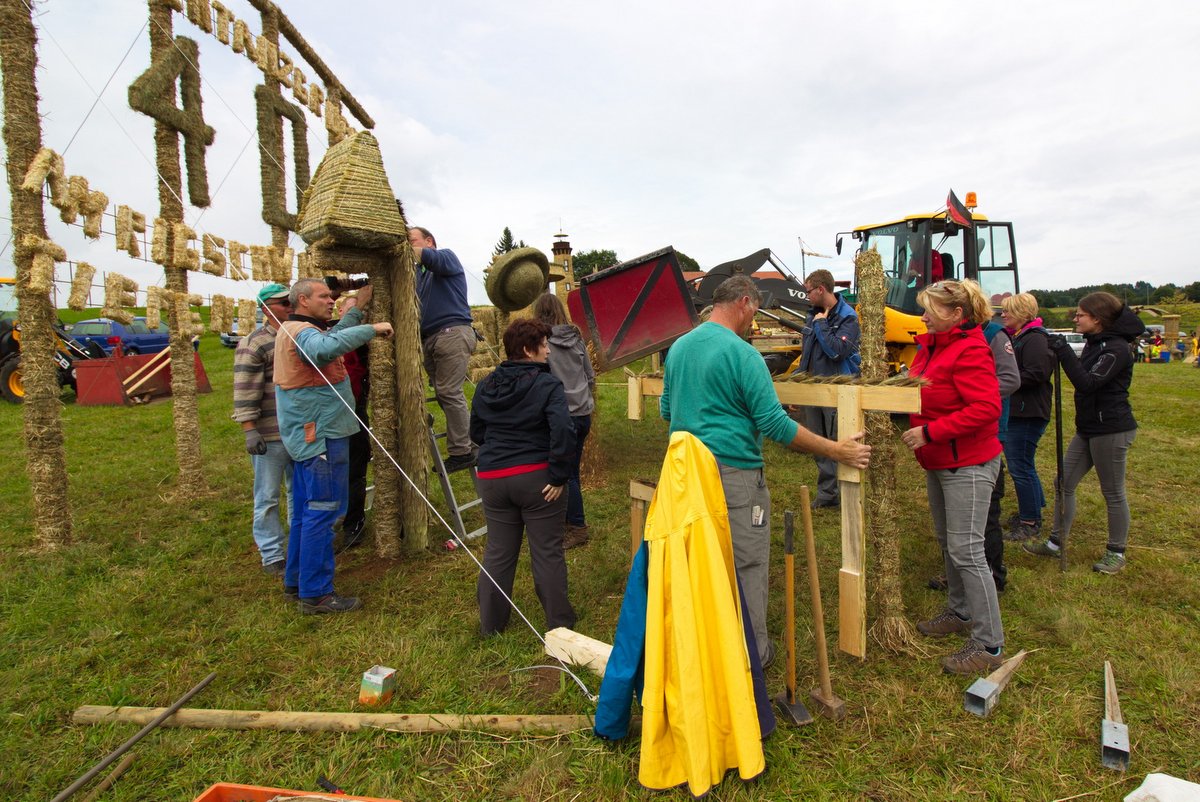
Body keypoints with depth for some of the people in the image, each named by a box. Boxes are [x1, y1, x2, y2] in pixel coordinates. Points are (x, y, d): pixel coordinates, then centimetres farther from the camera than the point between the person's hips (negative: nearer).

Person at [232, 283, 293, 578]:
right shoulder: (253, 343, -10)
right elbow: (245, 390, -16)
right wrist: (249, 430, -21)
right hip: (269, 436, -7)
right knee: (268, 497, 2)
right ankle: (273, 556, 12)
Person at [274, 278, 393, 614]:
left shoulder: (297, 330, 18)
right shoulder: (302, 331, -15)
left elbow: (333, 338, 32)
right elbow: (326, 348, -38)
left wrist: (356, 309, 30)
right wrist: (370, 329, -32)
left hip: (308, 435, 11)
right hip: (320, 435, -11)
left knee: (304, 512, 17)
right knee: (322, 512, -6)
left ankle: (296, 583, 28)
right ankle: (315, 594, 1)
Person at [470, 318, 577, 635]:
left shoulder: (486, 386, 7)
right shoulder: (547, 384, -12)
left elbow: (476, 432, 15)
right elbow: (563, 430, -23)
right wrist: (559, 476, -17)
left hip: (491, 477, 5)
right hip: (535, 477, -5)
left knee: (498, 552, 17)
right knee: (547, 553, 8)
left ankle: (490, 622, 30)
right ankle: (559, 622, 21)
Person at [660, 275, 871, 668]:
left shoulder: (678, 347, 8)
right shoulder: (741, 353, -15)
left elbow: (666, 410, 20)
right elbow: (775, 424, -17)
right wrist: (837, 450, -9)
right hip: (734, 474, -7)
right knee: (747, 565, 8)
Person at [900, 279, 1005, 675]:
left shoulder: (969, 352, -20)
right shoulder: (930, 346, 9)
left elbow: (987, 408, -27)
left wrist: (930, 432, -27)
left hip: (968, 465, -10)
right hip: (938, 463, 10)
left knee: (966, 551, -6)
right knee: (947, 542, 20)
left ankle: (989, 644, 6)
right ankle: (960, 612, 37)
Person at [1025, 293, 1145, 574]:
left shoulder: (1117, 348, -17)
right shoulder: (1094, 343, 10)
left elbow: (1087, 383, -29)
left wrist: (1064, 351, -30)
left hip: (1111, 430, -9)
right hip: (1088, 429, 9)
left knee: (1113, 492, 4)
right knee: (1064, 484, 10)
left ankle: (1117, 553, 19)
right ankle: (1056, 542, 19)